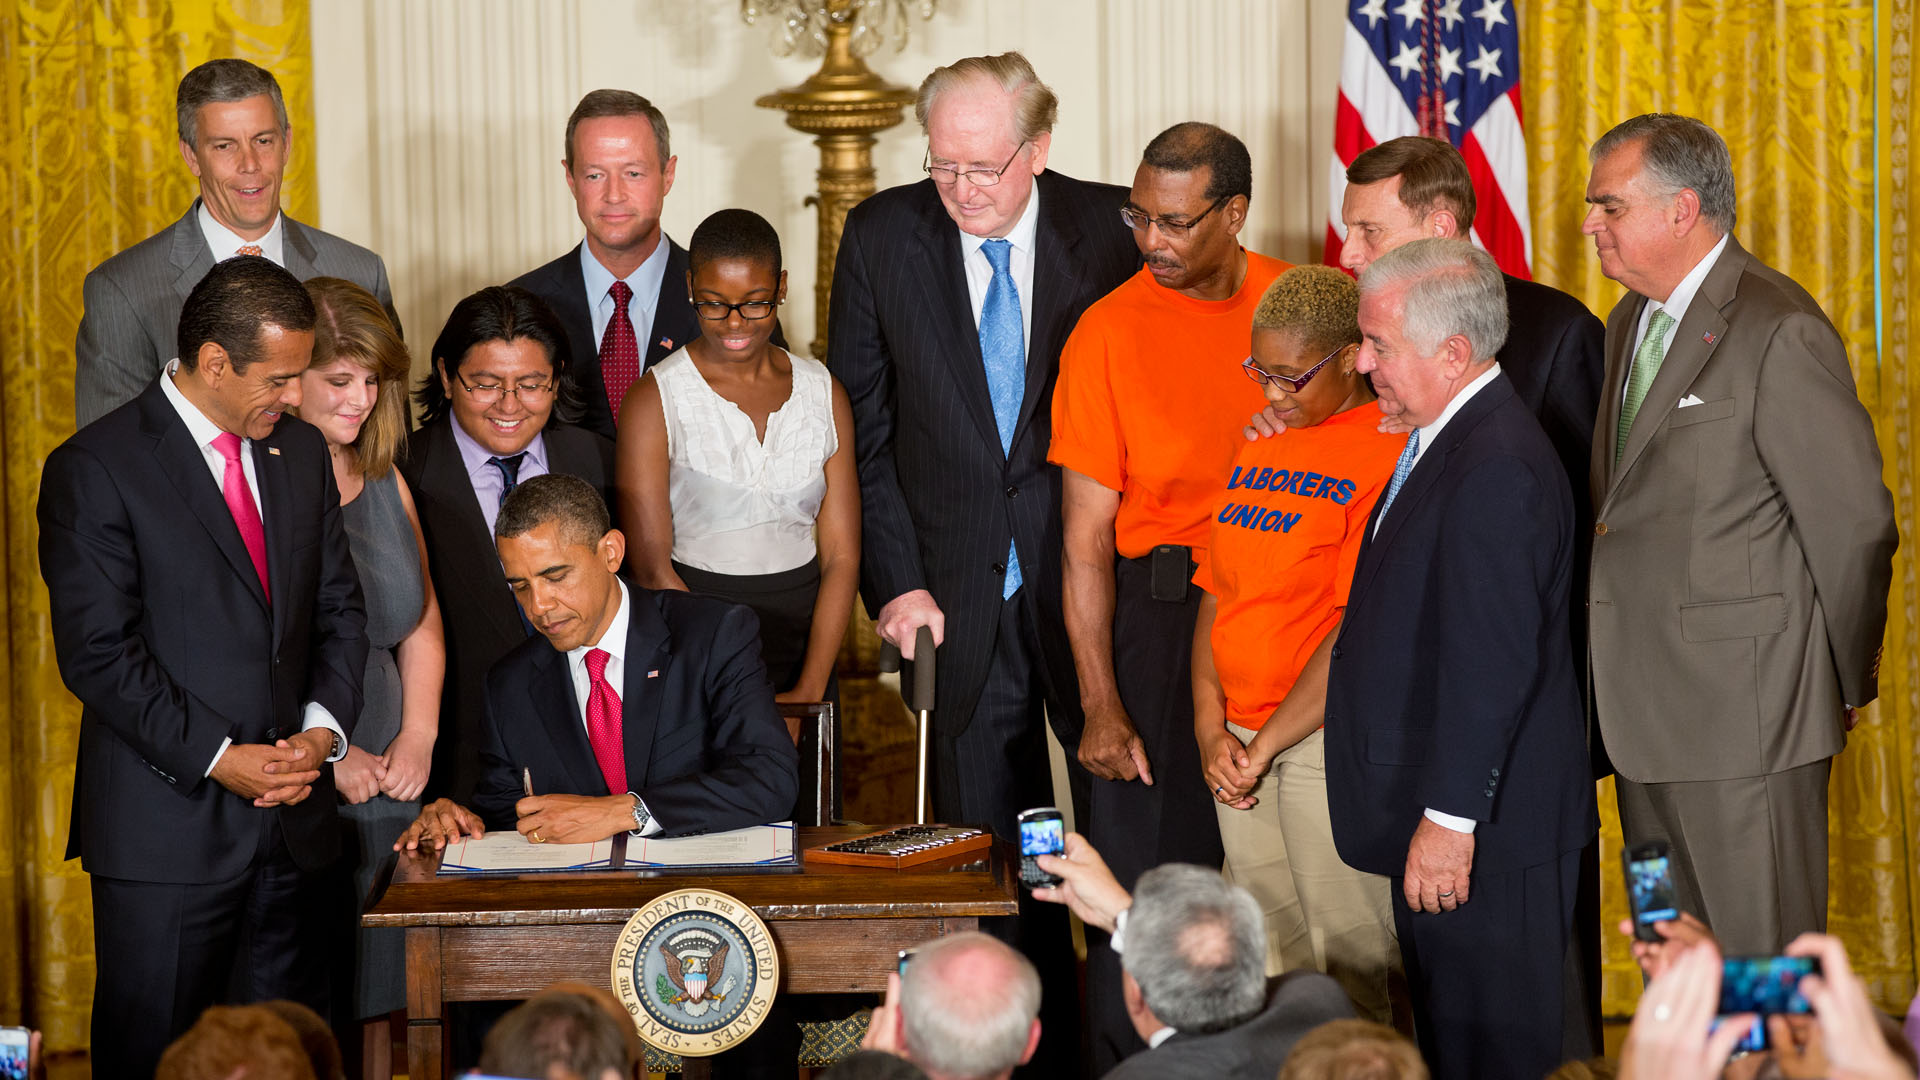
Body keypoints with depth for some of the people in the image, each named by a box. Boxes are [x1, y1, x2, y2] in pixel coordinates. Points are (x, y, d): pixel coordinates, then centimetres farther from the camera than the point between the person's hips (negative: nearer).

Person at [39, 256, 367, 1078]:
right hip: (167, 820, -5)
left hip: (294, 822, 6)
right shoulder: (93, 469, -8)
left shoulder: (303, 453, 11)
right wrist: (217, 758, -16)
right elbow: (96, 655, -12)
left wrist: (323, 729, -3)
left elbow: (339, 609, 15)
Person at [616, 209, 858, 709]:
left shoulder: (824, 394, 5)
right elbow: (651, 566, -12)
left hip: (802, 643, 3)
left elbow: (841, 555, 2)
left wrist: (809, 690, -10)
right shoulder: (654, 400, -6)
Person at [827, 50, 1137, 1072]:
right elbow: (860, 428, 2)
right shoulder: (881, 237, -1)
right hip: (961, 593, 1)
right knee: (989, 832, 7)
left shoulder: (1113, 229, -5)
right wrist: (894, 578, -5)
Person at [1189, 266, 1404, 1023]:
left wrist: (1266, 745, -12)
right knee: (1270, 969, 12)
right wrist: (1211, 730, 2)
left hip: (1332, 743, -7)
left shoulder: (1388, 456, -11)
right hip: (1239, 751, 7)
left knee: (1354, 965, -2)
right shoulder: (1259, 452, 15)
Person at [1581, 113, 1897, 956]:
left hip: (1745, 703, -8)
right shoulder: (1629, 322, 14)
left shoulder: (1780, 333, -14)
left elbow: (1855, 521, -11)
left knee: (1764, 965, -2)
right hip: (1647, 710, 8)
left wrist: (1846, 685, -3)